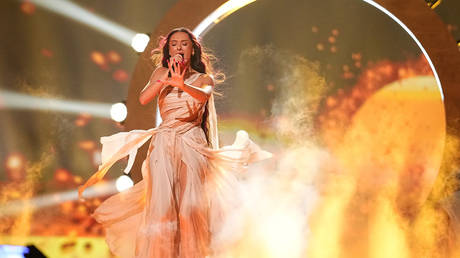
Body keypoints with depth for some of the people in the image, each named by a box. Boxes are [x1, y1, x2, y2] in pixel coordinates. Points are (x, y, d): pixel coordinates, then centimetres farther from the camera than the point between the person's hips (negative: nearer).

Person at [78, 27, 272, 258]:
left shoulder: (204, 79, 9)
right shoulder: (161, 73, 13)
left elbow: (204, 95, -16)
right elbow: (143, 99, -4)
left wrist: (182, 84, -36)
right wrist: (165, 78, -15)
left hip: (192, 143, -1)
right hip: (164, 142, 1)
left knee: (190, 202, -13)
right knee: (162, 201, -13)